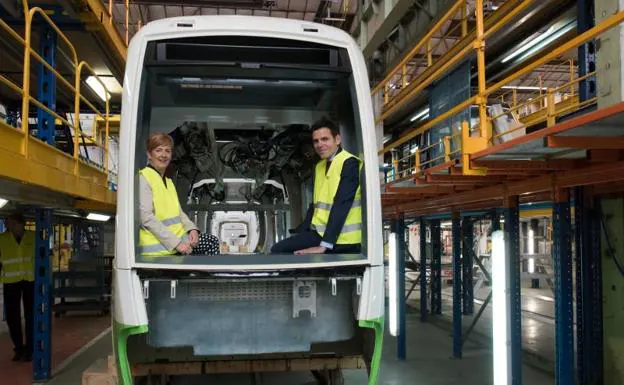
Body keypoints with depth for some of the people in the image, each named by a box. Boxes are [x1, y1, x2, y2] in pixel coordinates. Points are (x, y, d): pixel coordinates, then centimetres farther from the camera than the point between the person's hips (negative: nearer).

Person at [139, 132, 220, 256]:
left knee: (212, 241, -4)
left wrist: (192, 229, -5)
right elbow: (147, 218, -18)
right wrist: (176, 242, -22)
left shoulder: (168, 182, 20)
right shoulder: (143, 179, -9)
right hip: (157, 247, -8)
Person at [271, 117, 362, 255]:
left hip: (342, 239, -8)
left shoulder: (349, 163, -10)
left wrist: (324, 245, -23)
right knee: (278, 250, -6)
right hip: (320, 233, 8)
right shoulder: (319, 166, 19)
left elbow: (342, 204, -19)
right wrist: (302, 232, 6)